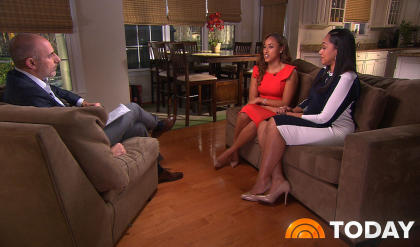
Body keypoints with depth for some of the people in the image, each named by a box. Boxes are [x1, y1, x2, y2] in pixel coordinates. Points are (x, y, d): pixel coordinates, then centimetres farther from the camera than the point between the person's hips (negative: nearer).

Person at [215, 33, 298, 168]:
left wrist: (260, 100, -8)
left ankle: (230, 152, -15)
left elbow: (285, 103, -7)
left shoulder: (290, 72, -6)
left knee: (256, 123, -34)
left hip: (277, 112, -4)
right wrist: (271, 107, -13)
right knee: (244, 115, -31)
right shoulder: (258, 70, 8)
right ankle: (235, 154, -18)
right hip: (259, 109, 4)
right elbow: (252, 99, 2)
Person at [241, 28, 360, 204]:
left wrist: (293, 115, -11)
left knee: (275, 124, -26)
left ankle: (262, 182, -15)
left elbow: (325, 118, -20)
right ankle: (278, 180, -16)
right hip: (315, 122, 9)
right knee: (264, 126, -12)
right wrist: (293, 110, 1)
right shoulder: (325, 71, 13)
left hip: (335, 130, -9)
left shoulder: (346, 78, -16)